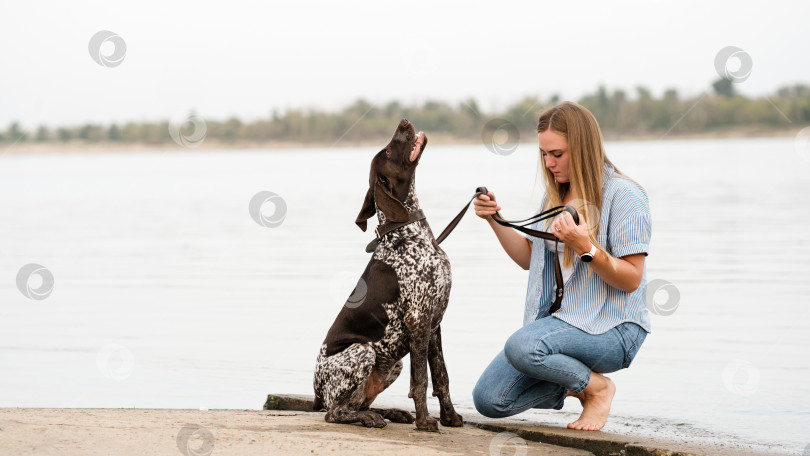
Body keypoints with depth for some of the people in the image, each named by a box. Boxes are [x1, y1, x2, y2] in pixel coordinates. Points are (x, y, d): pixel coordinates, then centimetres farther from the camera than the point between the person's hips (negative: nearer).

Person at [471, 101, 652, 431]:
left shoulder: (623, 194, -12)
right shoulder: (556, 194, 12)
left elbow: (631, 280, -15)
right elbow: (529, 258, 19)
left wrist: (586, 247, -30)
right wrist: (495, 220, 5)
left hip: (611, 328, -7)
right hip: (556, 320, 7)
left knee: (521, 346, -34)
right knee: (488, 400, -8)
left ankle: (597, 386, -8)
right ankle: (574, 383, 13)